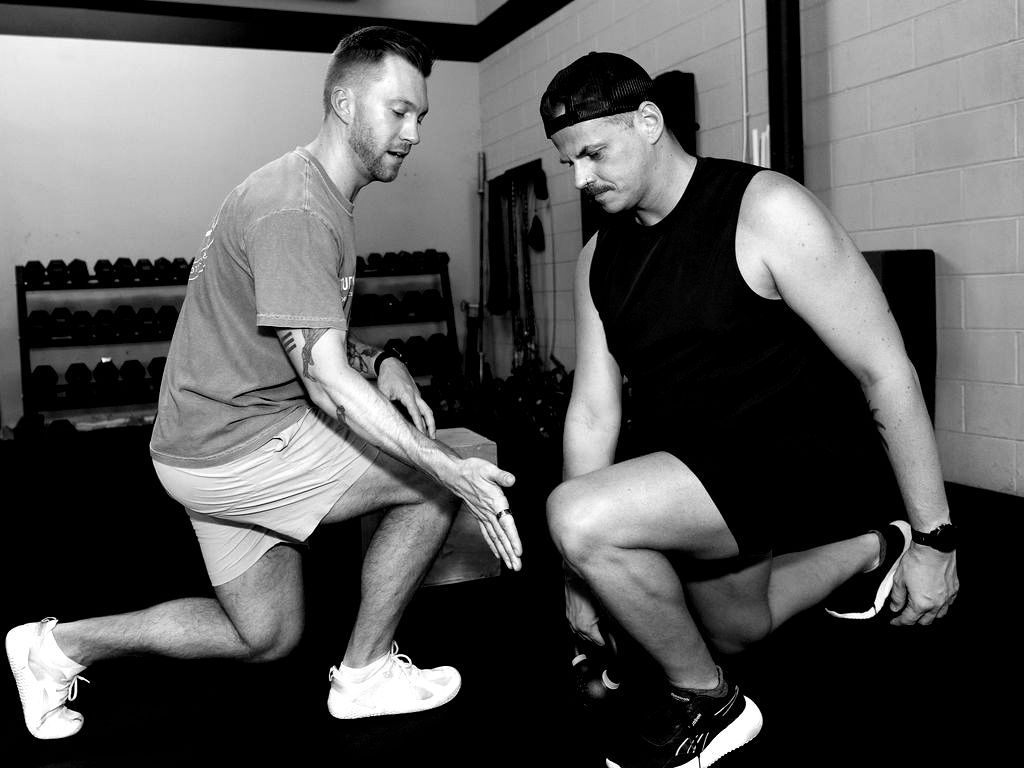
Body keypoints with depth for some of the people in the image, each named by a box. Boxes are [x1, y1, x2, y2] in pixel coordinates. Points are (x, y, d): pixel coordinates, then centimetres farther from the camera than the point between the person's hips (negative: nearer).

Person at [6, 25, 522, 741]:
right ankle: (364, 674, 6)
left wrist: (381, 363, 2)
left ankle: (60, 645, 28)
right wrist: (456, 473, -33)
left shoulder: (325, 197, 12)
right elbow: (325, 379, -27)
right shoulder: (295, 209, -21)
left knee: (266, 638, 19)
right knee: (438, 477, -9)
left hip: (215, 440, 10)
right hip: (237, 446, -10)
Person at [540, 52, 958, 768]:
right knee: (734, 631, 27)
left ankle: (707, 701, -2)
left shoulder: (766, 210, -20)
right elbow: (594, 410, -1)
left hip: (795, 451, -8)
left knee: (579, 516, -28)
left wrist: (933, 540, -18)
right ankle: (869, 553, 47)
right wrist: (582, 574, -1)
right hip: (693, 464, 8)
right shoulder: (599, 257, 1)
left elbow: (884, 368, -19)